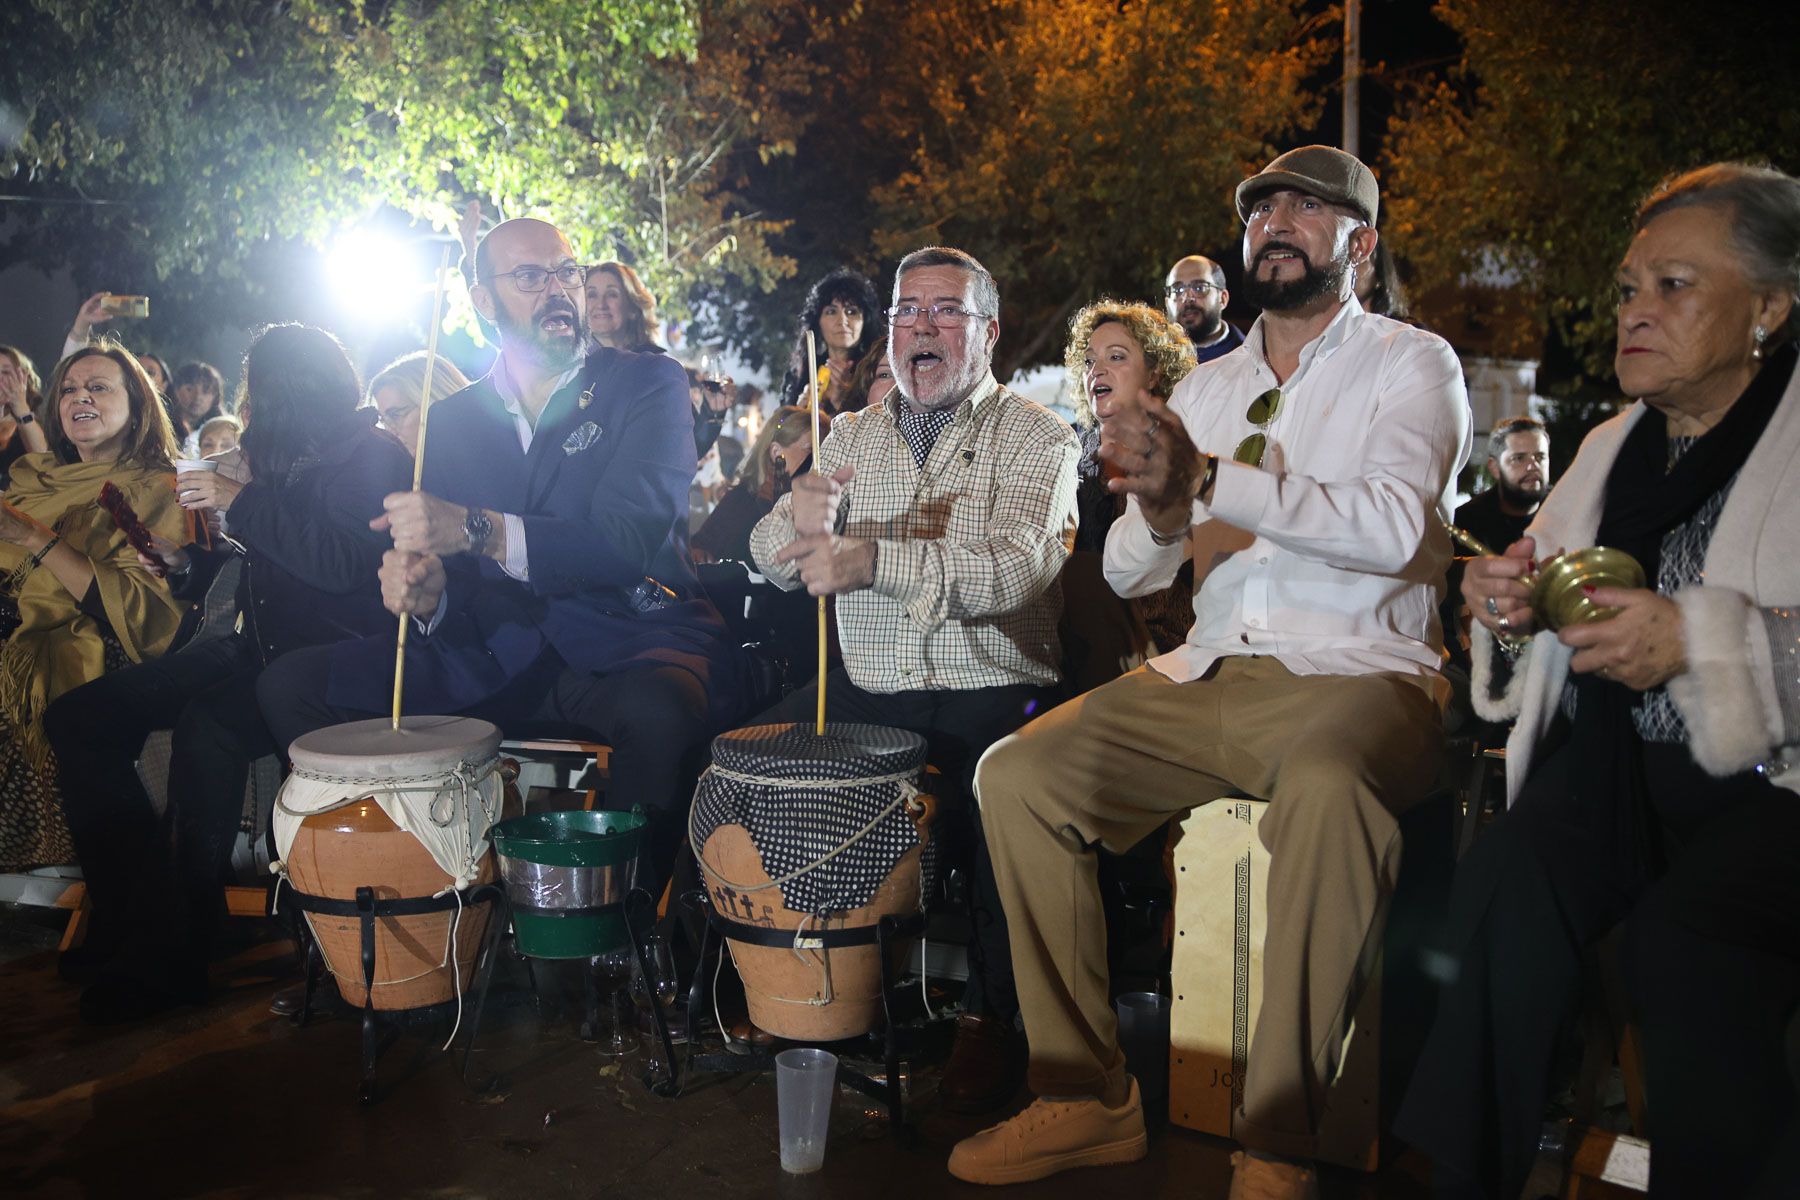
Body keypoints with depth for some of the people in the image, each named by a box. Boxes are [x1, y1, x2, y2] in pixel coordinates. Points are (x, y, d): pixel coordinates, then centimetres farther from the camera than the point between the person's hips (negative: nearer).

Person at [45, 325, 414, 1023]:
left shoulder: (373, 459, -6)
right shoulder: (281, 460, 19)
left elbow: (343, 562, -22)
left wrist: (241, 502, -18)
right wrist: (187, 565, 10)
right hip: (258, 650, 9)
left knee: (208, 729, -35)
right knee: (78, 719, -2)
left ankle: (173, 953, -20)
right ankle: (128, 918, -2)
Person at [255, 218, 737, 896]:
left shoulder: (648, 384, -1)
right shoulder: (452, 420, 12)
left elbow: (631, 539, -18)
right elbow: (446, 561, 10)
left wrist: (476, 529, -31)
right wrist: (426, 592, -17)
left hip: (632, 644, -4)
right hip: (494, 659, 5)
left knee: (658, 711, -39)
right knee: (290, 685, -6)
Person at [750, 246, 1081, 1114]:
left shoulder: (1036, 439, -1)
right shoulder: (851, 436, 14)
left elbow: (1015, 570, -20)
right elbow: (772, 560, 5)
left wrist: (875, 560, -36)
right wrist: (799, 519, -21)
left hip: (988, 691, -4)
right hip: (863, 690, 5)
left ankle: (990, 1016, -8)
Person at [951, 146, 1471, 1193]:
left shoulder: (1412, 364, 4)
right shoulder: (1205, 389, 19)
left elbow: (1396, 526, -17)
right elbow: (1127, 572, 14)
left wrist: (1207, 480, -26)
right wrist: (1160, 515, -11)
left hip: (1356, 676, -5)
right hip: (1206, 676, 6)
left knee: (1325, 784, -38)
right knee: (1018, 773, -13)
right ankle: (1088, 1097, -4)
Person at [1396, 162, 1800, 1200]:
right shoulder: (1612, 448, 19)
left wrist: (1704, 639, -22)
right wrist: (1509, 604, 7)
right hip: (1613, 762, 5)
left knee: (1687, 939, -32)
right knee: (1505, 888, -24)